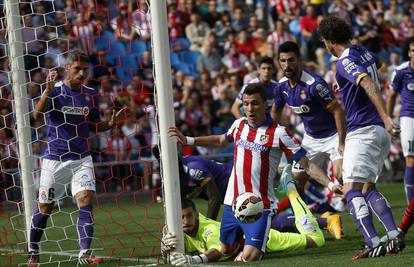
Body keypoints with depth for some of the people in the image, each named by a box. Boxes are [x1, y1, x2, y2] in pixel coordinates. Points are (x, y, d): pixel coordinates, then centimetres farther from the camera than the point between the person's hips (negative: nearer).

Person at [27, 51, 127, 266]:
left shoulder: (90, 95, 4)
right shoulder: (54, 90, -8)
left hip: (82, 159, 3)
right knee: (44, 208, 7)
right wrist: (48, 90, -40)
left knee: (85, 201, -14)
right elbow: (36, 114, -24)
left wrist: (111, 123, -7)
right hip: (54, 159, -3)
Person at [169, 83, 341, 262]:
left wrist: (330, 184, -23)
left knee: (248, 258, -16)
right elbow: (221, 141, 27)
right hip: (232, 202, 6)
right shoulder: (239, 124, 4)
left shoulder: (278, 133, -13)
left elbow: (306, 164, -11)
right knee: (226, 251, 18)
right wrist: (188, 140, 26)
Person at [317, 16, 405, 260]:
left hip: (362, 131, -9)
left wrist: (385, 117, -37)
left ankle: (373, 243, -25)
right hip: (381, 131, 9)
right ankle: (395, 236, 3)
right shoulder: (366, 53, 13)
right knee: (368, 189, 15)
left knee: (351, 190, -12)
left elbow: (370, 85, -28)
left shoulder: (345, 62, -12)